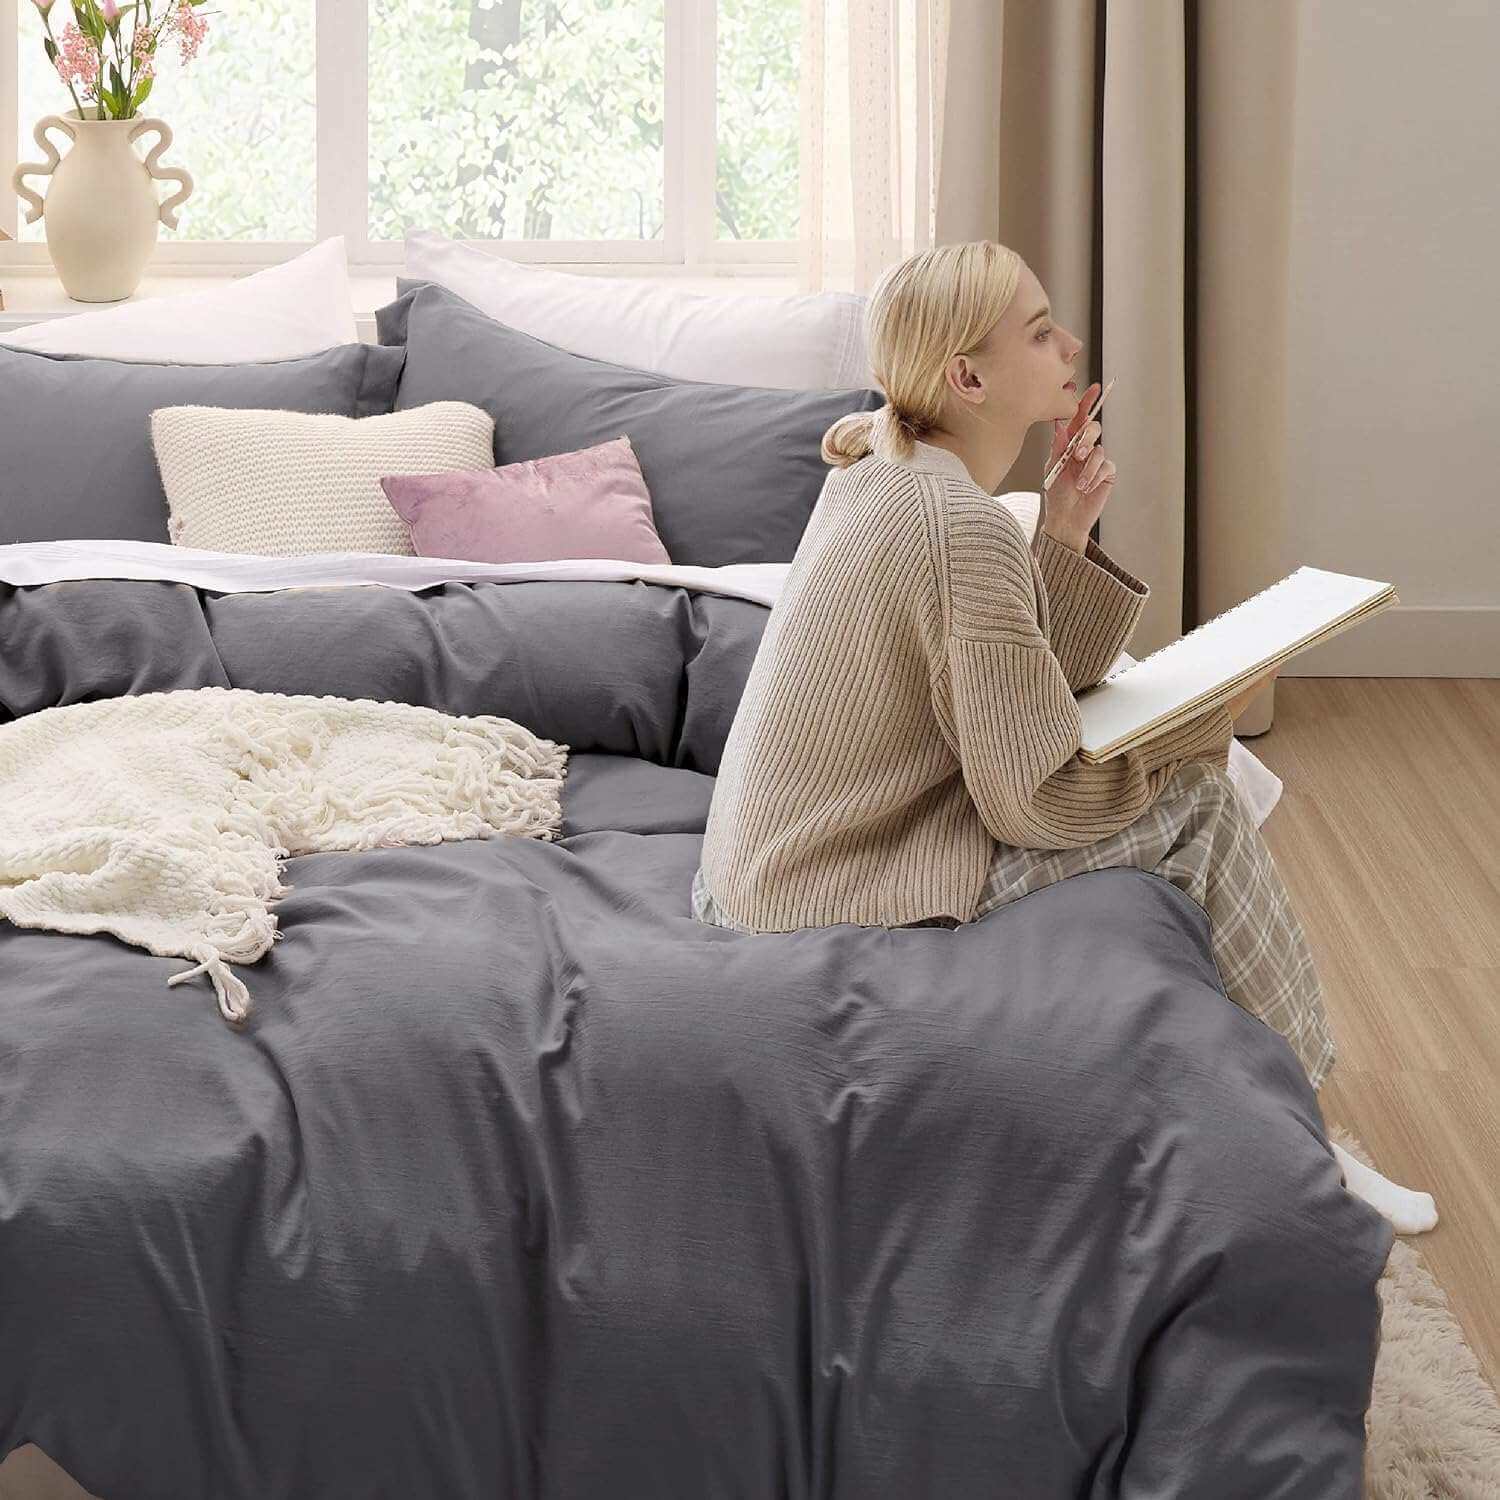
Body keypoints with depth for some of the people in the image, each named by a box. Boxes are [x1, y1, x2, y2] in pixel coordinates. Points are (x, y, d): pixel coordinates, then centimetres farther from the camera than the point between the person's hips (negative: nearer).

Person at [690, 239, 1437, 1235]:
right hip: (834, 905, -9)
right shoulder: (965, 525, -23)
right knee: (1200, 802, -7)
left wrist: (1065, 535, -3)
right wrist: (1208, 718, -7)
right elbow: (1036, 802, -21)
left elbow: (1016, 692, 9)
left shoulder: (880, 473, 5)